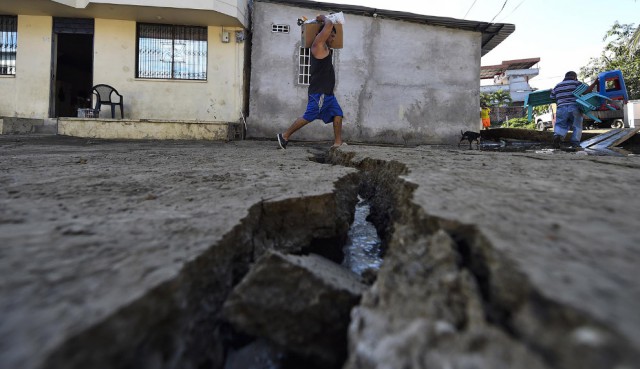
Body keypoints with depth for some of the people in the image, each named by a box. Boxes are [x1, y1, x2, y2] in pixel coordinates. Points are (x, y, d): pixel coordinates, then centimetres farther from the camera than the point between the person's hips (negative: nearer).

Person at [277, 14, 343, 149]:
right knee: (308, 117, -8)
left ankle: (337, 143, -2)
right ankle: (284, 136, 2)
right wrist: (323, 18, 9)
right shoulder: (318, 44, -6)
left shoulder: (327, 48, 20)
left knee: (338, 114, 0)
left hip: (328, 92, 9)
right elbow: (329, 25, -11)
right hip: (319, 92, -9)